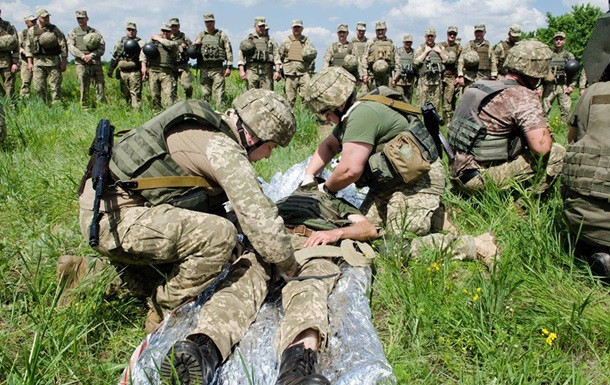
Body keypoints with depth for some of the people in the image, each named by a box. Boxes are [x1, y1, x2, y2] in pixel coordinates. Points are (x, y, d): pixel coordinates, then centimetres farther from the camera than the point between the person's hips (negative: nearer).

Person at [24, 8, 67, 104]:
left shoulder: (55, 30, 3)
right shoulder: (32, 31, 10)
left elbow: (63, 46, 1)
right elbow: (28, 47, 12)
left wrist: (64, 62, -5)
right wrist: (29, 62, 4)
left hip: (54, 61, -2)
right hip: (38, 62, 2)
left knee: (55, 86, -3)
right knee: (38, 87, 0)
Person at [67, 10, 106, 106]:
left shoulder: (95, 32, 14)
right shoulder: (72, 32, 14)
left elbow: (102, 47, 2)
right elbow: (71, 47, 0)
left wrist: (91, 55, -13)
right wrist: (83, 56, -15)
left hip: (96, 63, 1)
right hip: (81, 64, -1)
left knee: (100, 87, -3)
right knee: (83, 89, -3)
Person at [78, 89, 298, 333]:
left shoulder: (206, 129, 13)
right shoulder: (224, 149, -16)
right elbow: (258, 216, -19)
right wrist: (290, 267, -5)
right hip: (114, 219, -10)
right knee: (220, 235, -21)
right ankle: (165, 313, -2)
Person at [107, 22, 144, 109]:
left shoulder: (139, 43, 1)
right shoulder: (120, 43, 16)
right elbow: (114, 57, 22)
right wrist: (110, 70, 20)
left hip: (135, 72, -5)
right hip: (123, 72, 5)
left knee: (135, 93, -11)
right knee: (125, 94, 12)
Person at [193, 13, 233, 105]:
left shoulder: (222, 35, 7)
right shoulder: (200, 35, 15)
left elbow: (229, 51, 3)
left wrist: (229, 67, -5)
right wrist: (195, 44, -4)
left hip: (217, 69, -3)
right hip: (204, 69, 3)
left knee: (218, 93, -8)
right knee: (205, 94, 5)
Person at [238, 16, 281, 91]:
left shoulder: (271, 40, 14)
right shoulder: (248, 39, 12)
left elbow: (276, 56, 6)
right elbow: (241, 56, 6)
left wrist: (277, 71, -6)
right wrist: (242, 71, -6)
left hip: (267, 72, 1)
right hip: (252, 71, -1)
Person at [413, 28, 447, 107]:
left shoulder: (440, 48, 17)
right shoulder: (420, 48, 7)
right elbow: (416, 62, -7)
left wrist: (440, 52, 1)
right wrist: (425, 52, -7)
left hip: (437, 80, 3)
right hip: (424, 80, -3)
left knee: (436, 104, 4)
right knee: (422, 103, -7)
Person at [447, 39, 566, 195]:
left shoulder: (483, 85, 11)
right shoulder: (524, 96, -14)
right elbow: (541, 147, -21)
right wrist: (546, 132, 3)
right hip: (479, 177, -9)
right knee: (557, 154, -3)